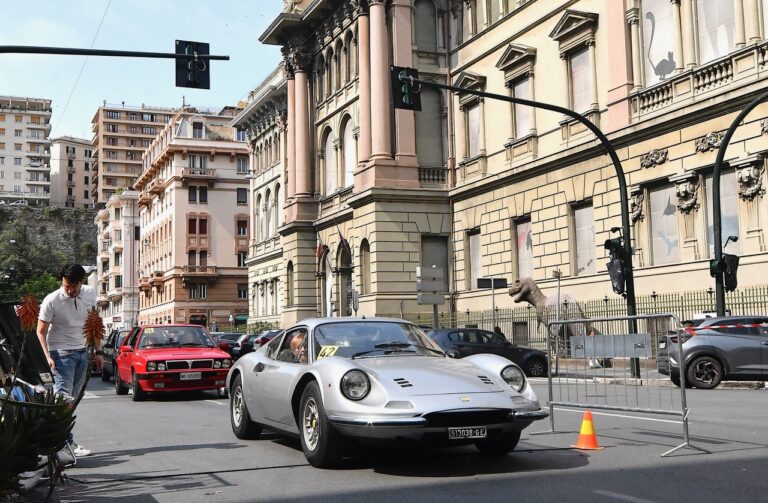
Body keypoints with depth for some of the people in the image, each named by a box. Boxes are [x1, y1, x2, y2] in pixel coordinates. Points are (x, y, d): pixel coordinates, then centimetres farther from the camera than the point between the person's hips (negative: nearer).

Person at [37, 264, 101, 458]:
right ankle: (68, 443, -12)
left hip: (83, 353, 5)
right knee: (63, 398, -12)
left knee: (73, 398, 6)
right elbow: (41, 331, -8)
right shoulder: (51, 301, -14)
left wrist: (98, 352, 9)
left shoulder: (90, 293, 0)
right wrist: (48, 356, -20)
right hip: (62, 353, -5)